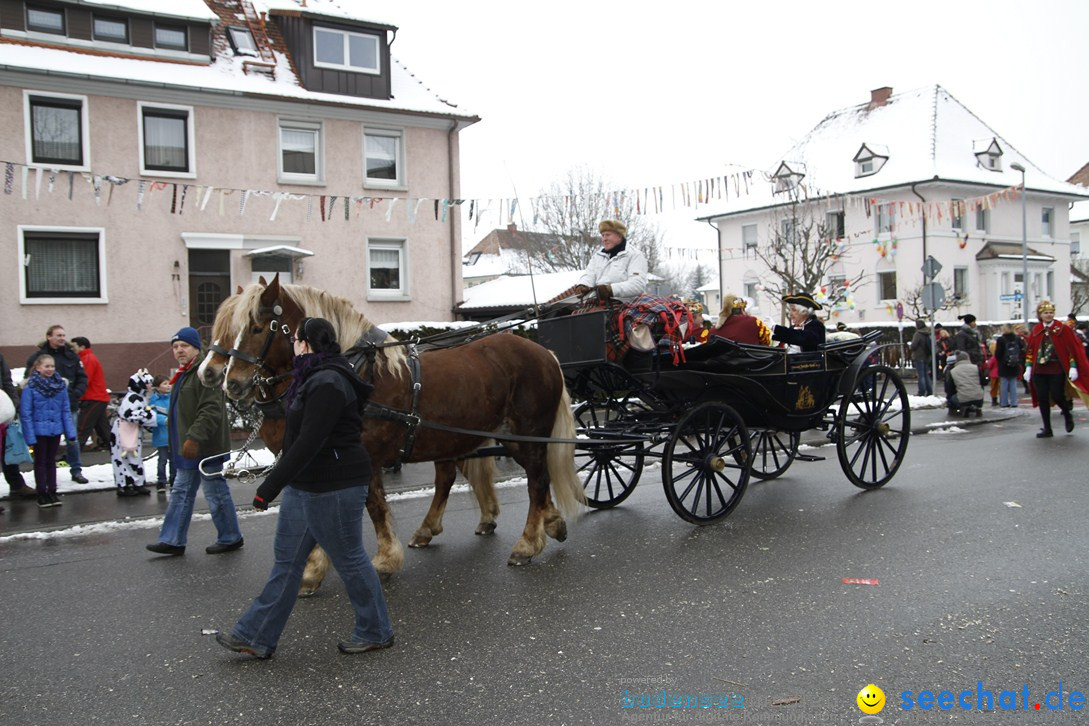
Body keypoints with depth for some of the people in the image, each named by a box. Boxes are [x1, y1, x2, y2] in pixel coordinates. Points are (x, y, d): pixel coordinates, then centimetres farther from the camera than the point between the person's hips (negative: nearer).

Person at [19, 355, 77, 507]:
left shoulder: (61, 385, -2)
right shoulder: (30, 387, -13)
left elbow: (66, 410, 3)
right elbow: (25, 413, -10)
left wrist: (70, 431, -2)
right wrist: (30, 436, -13)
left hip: (55, 430, 3)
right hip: (39, 430, -3)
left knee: (51, 461, 14)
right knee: (40, 462, 10)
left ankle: (52, 492, 22)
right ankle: (41, 494, 18)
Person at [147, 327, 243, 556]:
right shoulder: (185, 373, 16)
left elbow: (211, 410, -26)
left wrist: (194, 438, -29)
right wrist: (184, 439, 22)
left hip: (205, 448, -10)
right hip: (188, 448, 10)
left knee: (216, 493, 1)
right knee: (181, 493, 13)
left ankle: (230, 538, 13)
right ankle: (173, 540, 20)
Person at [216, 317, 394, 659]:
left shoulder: (327, 384, -22)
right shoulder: (315, 379, 12)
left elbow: (308, 443, -27)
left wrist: (269, 487, -26)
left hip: (333, 488, -11)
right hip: (305, 486, 11)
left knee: (349, 559, 3)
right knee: (287, 560, 13)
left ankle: (376, 632, 20)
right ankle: (255, 637, 21)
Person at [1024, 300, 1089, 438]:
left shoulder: (1063, 329, -2)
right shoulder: (1036, 331, 8)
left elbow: (1073, 348, -3)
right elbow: (1030, 350, 12)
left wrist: (1073, 367, -10)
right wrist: (1028, 368, 6)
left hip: (1057, 370, -3)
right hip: (1039, 371, 3)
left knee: (1057, 396, -6)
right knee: (1042, 399, 2)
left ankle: (1067, 414, 28)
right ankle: (1047, 429, 11)